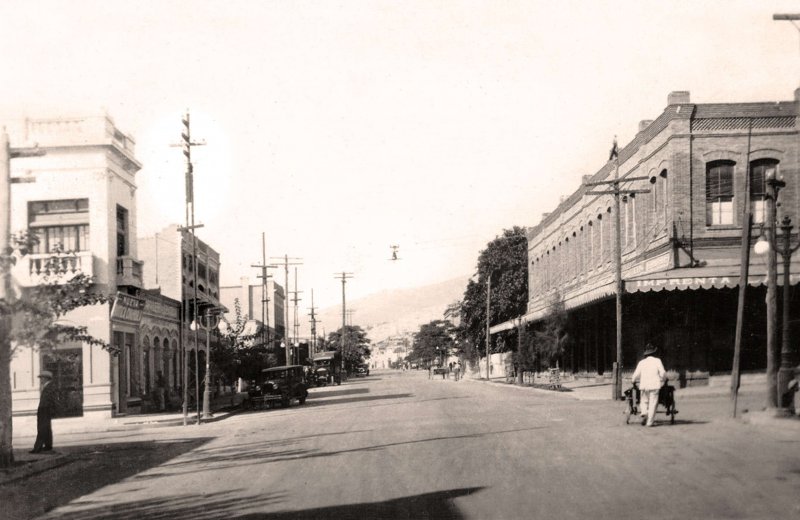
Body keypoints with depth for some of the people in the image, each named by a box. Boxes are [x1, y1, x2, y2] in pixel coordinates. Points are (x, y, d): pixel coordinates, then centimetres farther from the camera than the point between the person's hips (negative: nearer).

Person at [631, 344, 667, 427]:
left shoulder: (641, 362, 7)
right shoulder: (657, 361, 1)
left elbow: (636, 374, 5)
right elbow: (662, 372, -5)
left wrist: (633, 380, 24)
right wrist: (663, 380, 13)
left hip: (643, 385, 2)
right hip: (654, 385, -2)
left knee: (644, 401, 17)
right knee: (652, 403, 1)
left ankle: (644, 413, -9)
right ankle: (649, 422, -3)